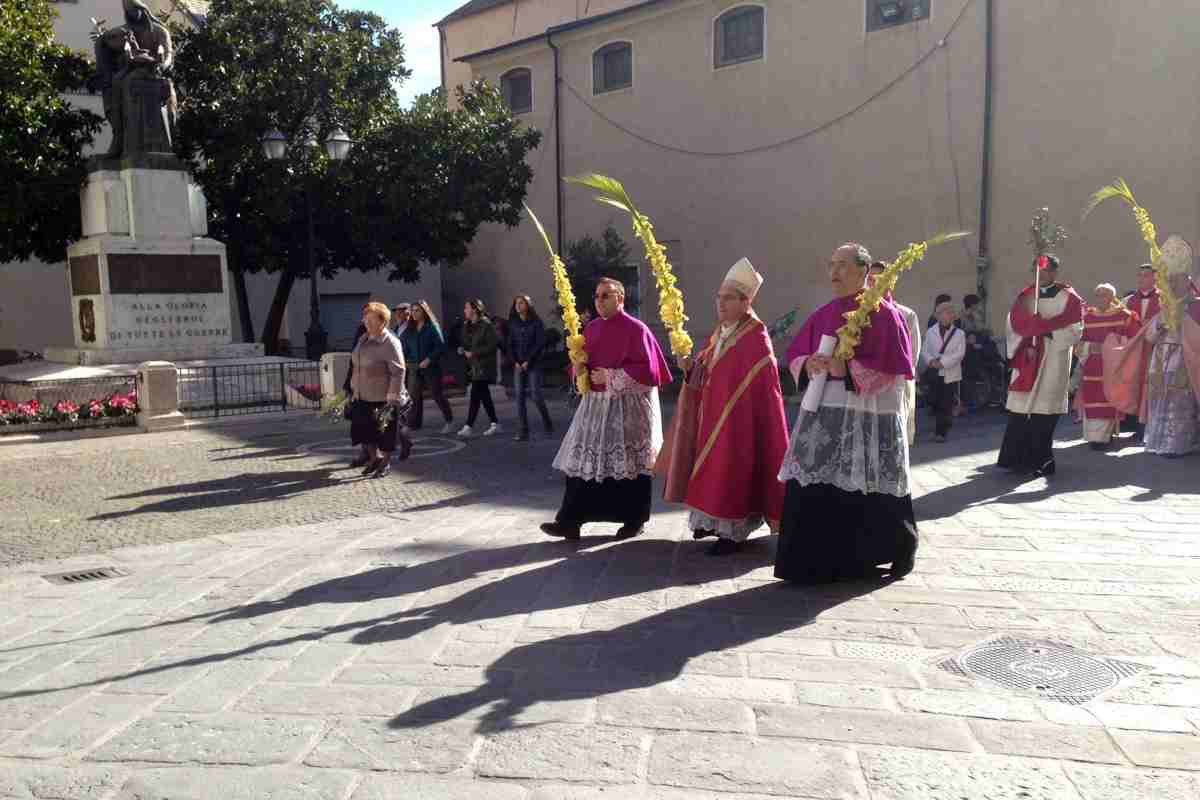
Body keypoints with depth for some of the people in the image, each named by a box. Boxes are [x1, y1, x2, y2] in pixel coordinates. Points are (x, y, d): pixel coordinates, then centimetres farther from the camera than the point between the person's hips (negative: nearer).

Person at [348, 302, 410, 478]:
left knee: (385, 432, 4)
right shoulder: (363, 339, 9)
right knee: (362, 428, 9)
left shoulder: (390, 343, -18)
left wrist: (393, 398, -25)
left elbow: (398, 372, -22)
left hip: (383, 398, -8)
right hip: (363, 396, 8)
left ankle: (385, 463, 23)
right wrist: (355, 389, 20)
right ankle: (374, 458, 30)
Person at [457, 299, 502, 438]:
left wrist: (474, 353, -18)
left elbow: (493, 345, -16)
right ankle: (494, 423, 19)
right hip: (472, 365, 8)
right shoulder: (467, 326, 13)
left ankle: (469, 426, -7)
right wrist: (462, 350, -1)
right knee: (484, 396, 11)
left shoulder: (486, 325, -12)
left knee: (475, 396, -9)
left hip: (483, 366, -8)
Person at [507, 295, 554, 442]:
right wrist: (515, 362, -3)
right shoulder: (513, 324, 10)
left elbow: (540, 344, -8)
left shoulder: (536, 322, -2)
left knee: (536, 395, -8)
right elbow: (510, 345, 11)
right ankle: (523, 432, 0)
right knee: (519, 397, -2)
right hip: (518, 365, 4)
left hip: (533, 364, -4)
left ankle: (547, 423, 16)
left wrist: (528, 361, -12)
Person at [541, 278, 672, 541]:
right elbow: (584, 361, 19)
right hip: (596, 403, 6)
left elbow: (647, 369, -16)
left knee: (629, 464, 3)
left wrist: (610, 377, -17)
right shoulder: (592, 328, 10)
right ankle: (570, 521, 6)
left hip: (628, 405, -6)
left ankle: (634, 520, 19)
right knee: (583, 460, 3)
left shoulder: (636, 329, -10)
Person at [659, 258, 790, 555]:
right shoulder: (718, 334, 11)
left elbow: (765, 386, -16)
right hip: (712, 413, 8)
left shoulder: (756, 338, -14)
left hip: (739, 417, -8)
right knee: (713, 468, 15)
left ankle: (734, 531, 6)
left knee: (733, 471, -3)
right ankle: (714, 519, 30)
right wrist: (691, 367, -3)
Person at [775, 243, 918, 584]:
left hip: (867, 418, -6)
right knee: (814, 486, 2)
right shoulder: (824, 314, 13)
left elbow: (891, 367, -12)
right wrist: (809, 365, -7)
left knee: (863, 490, 0)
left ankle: (892, 555, 23)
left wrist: (846, 369, -21)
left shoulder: (883, 314, -5)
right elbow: (795, 354, 15)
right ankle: (818, 560, 13)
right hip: (823, 414, 6)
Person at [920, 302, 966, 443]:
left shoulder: (959, 334, 6)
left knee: (947, 405, -4)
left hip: (950, 375, -2)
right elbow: (924, 351, 6)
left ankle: (941, 432, 2)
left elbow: (959, 354, -6)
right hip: (934, 373, 2)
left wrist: (942, 362, -17)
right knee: (935, 403, 5)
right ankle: (940, 428, 23)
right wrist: (931, 361, -15)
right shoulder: (931, 332, 11)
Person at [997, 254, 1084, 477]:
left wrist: (1039, 326, -11)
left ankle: (1040, 460, 4)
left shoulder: (1068, 297, 2)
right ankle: (1018, 458, 5)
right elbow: (1014, 324, 7)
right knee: (1020, 411, -1)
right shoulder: (1025, 296, 12)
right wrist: (1027, 344, -8)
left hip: (1053, 359, -3)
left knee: (1044, 410, -4)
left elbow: (1074, 328, -7)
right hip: (1027, 358, 3)